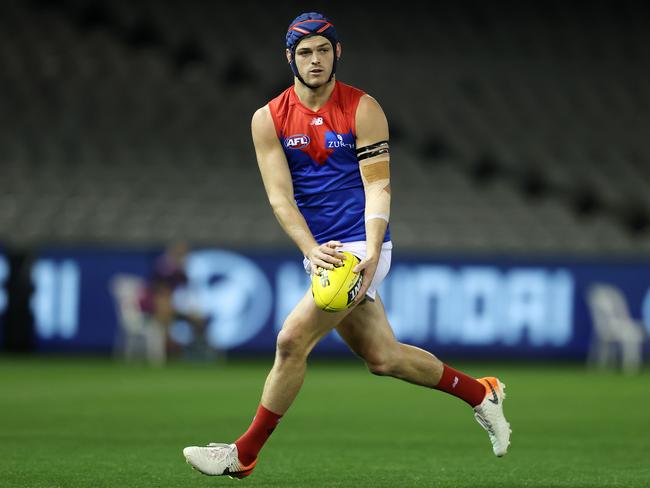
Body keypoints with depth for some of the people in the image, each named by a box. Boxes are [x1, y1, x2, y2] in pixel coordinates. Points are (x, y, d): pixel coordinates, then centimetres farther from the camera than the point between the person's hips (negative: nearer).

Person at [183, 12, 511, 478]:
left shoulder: (363, 109, -6)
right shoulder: (269, 119, 3)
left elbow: (378, 186, -10)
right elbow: (280, 196, -4)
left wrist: (371, 252, -25)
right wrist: (312, 250, -20)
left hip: (361, 248, -5)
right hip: (323, 253, 5)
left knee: (293, 341, -14)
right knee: (382, 357, 7)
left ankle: (244, 455, -4)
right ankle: (480, 393, 28)